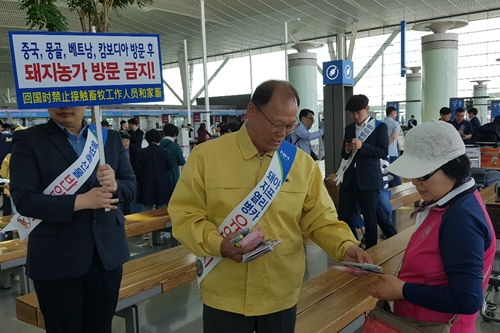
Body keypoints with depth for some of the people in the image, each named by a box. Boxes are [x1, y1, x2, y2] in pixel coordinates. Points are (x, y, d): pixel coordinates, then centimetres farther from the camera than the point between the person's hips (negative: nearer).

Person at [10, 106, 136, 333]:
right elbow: (24, 199, -13)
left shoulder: (111, 138, 6)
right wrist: (81, 201, -22)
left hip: (107, 253, 4)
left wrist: (114, 185, -18)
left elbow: (131, 187, 5)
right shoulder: (28, 141, -5)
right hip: (57, 261, -3)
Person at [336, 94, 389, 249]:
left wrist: (362, 146, -22)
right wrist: (347, 149, -8)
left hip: (368, 179, -5)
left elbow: (383, 152, -10)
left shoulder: (380, 126, -1)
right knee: (343, 215, 5)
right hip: (349, 178, 5)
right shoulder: (349, 128, 13)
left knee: (370, 218, 5)